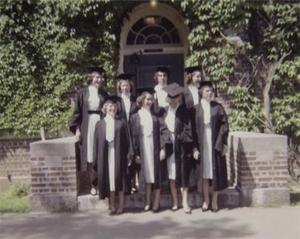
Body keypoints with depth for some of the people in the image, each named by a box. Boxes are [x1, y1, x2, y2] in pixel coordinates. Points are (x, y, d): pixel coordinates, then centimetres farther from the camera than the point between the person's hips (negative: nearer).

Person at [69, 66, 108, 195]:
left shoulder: (103, 93, 10)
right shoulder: (83, 92, 3)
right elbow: (77, 111, 2)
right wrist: (77, 129, -5)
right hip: (87, 125, -2)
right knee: (90, 156, 1)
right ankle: (93, 184, 10)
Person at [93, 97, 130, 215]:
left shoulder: (120, 123, 5)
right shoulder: (100, 124, 7)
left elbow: (126, 140, 3)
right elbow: (96, 142, 6)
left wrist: (126, 155, -5)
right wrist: (96, 160, 1)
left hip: (118, 155, -1)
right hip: (105, 155, 1)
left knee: (119, 178, 4)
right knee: (108, 180, 5)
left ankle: (121, 205, 14)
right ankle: (112, 206, 15)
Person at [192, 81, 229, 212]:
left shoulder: (218, 107, 2)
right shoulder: (196, 109, 3)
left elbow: (224, 125, 0)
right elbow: (193, 129, 2)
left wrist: (223, 144, -7)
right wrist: (195, 147, -5)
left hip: (215, 144, 0)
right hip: (202, 144, 0)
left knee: (216, 172, 5)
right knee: (204, 172, 7)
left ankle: (214, 201, 17)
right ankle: (206, 200, 19)